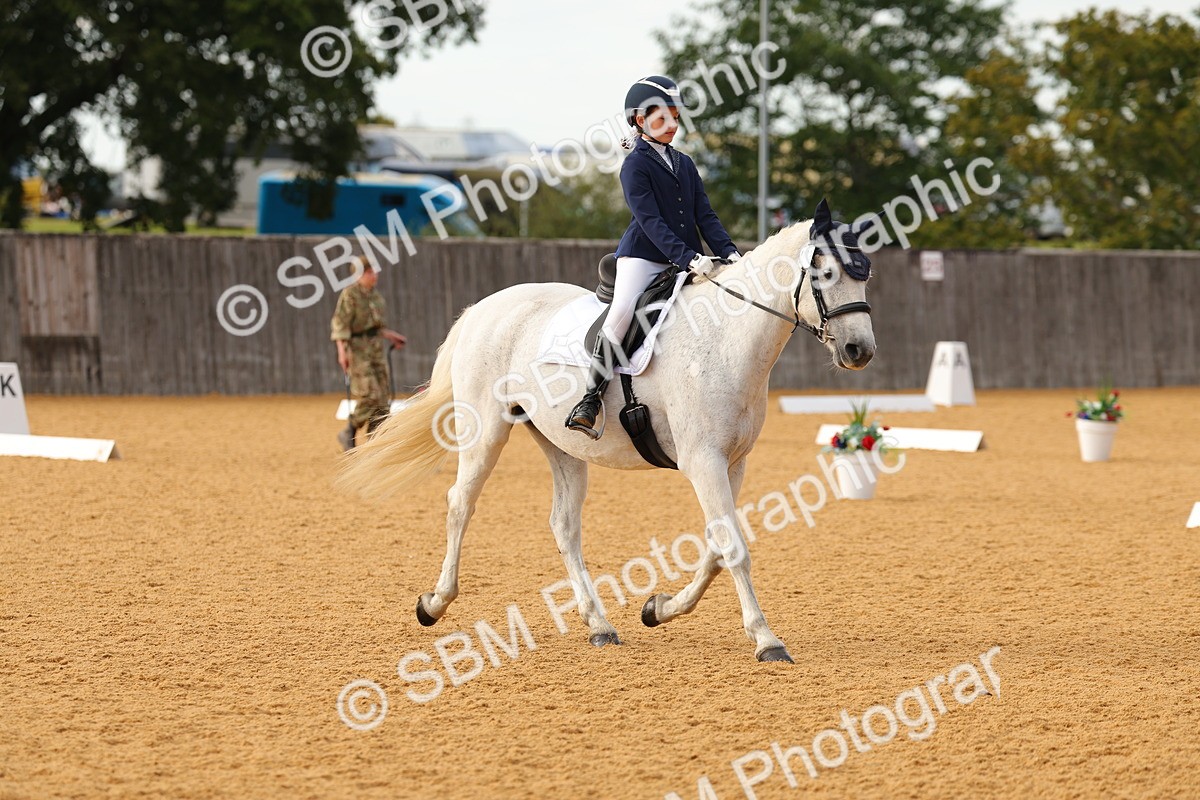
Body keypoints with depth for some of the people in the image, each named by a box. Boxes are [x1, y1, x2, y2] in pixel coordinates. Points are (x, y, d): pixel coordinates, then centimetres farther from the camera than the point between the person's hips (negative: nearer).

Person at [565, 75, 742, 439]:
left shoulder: (684, 164, 15)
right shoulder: (635, 166, -6)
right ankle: (591, 401, -21)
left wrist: (728, 252, -7)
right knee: (620, 316, -24)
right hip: (642, 256, -7)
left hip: (683, 264, 7)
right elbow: (650, 221, -16)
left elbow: (705, 214, 10)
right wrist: (688, 258, -26)